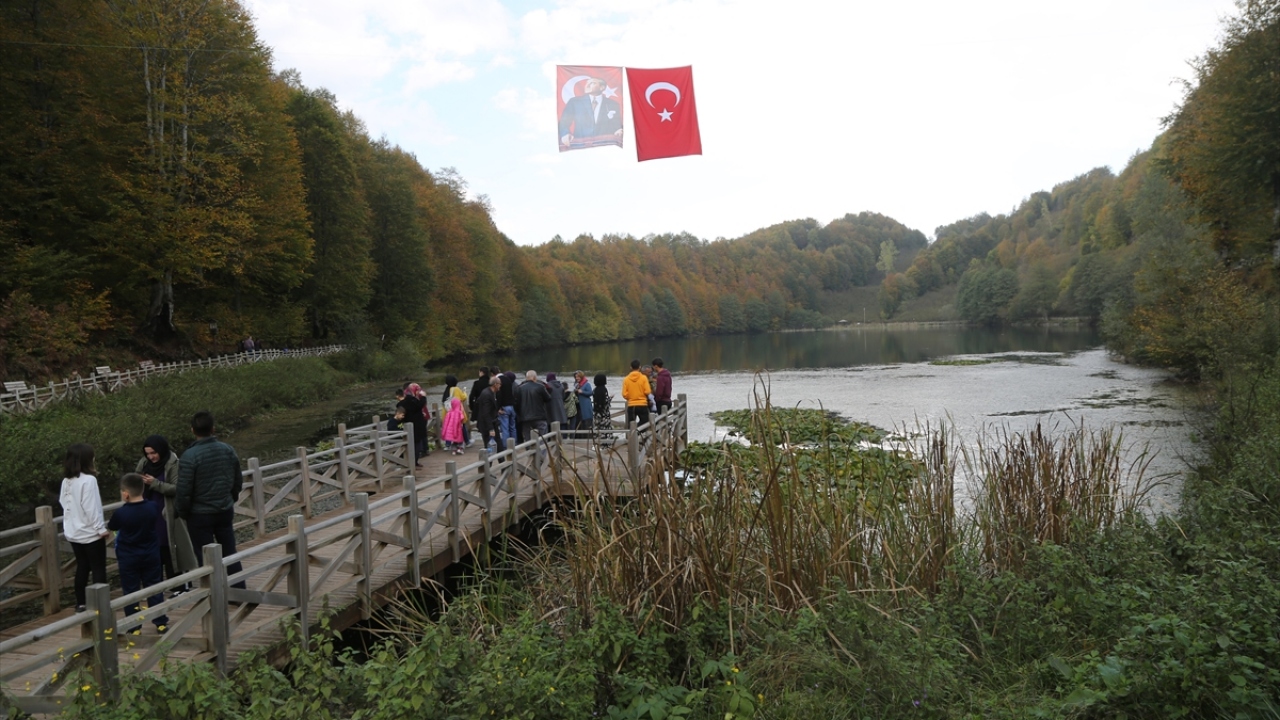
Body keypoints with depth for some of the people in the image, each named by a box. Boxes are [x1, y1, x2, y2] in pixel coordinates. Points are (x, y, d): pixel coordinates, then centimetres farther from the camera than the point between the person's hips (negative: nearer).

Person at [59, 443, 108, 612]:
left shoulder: (66, 481, 3)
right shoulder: (88, 480, -19)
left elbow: (63, 503, 10)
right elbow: (91, 508, -20)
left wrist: (69, 525, 19)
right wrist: (101, 528, -12)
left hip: (74, 532, 7)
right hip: (90, 532, -7)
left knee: (82, 567, 15)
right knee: (98, 568, 2)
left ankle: (80, 603, 20)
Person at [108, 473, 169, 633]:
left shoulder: (120, 513, -17)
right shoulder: (152, 508, -8)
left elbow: (111, 527, 3)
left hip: (128, 558, -3)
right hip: (150, 555, 3)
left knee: (130, 591, 7)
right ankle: (161, 623, 13)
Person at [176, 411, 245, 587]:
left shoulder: (189, 456, -18)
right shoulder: (228, 450, -3)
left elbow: (183, 490, -17)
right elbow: (238, 481, 7)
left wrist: (183, 513, 0)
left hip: (200, 515, -4)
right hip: (226, 512, 5)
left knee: (206, 559, 6)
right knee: (230, 554, 14)